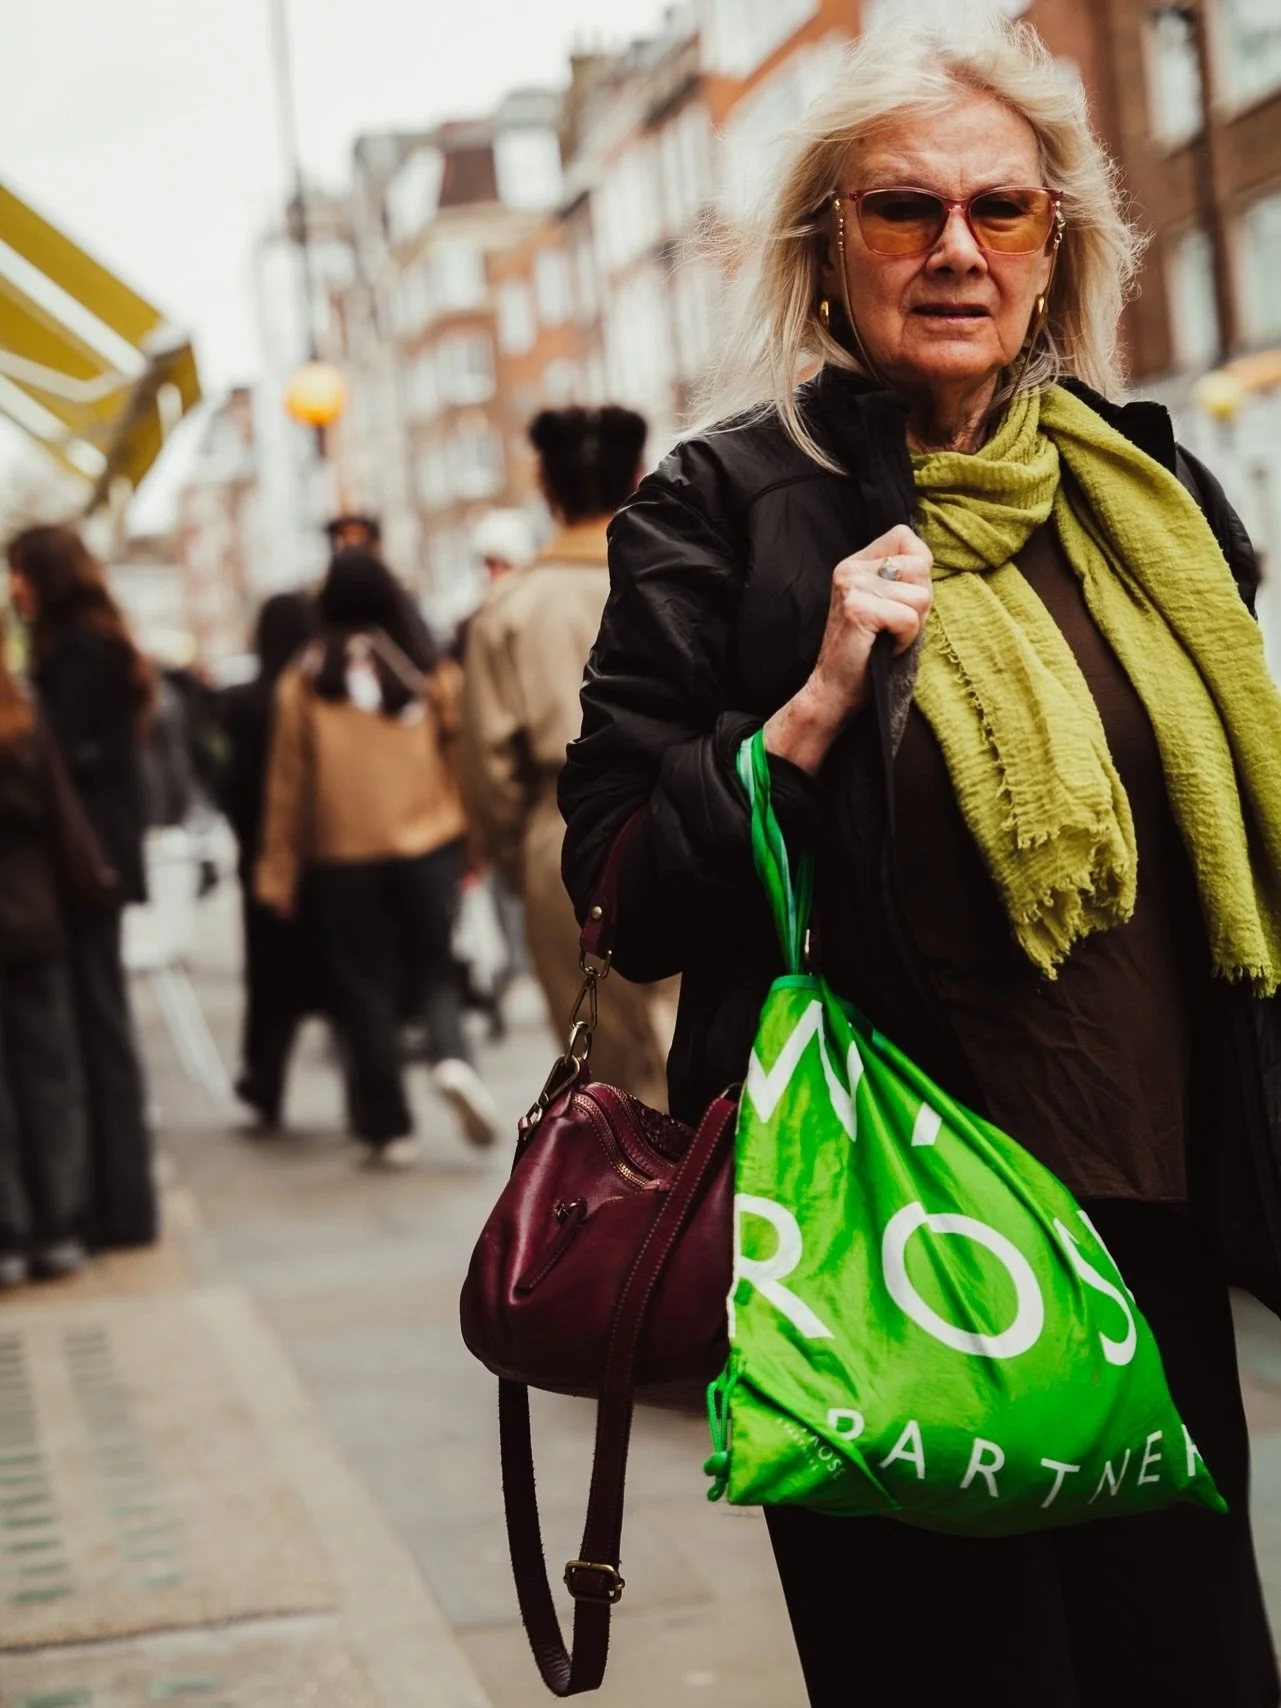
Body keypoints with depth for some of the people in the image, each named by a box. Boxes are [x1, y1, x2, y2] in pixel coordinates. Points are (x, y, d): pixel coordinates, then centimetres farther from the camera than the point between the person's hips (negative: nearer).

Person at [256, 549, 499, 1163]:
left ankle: (389, 1126, 11)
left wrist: (278, 870, 6)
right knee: (434, 967, 11)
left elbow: (287, 780, 0)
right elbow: (462, 757, 1)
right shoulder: (431, 672, -1)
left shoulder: (303, 682, -2)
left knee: (364, 987, 8)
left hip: (342, 855, 0)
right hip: (430, 842, 0)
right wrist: (476, 845, 10)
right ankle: (453, 1057, -17)